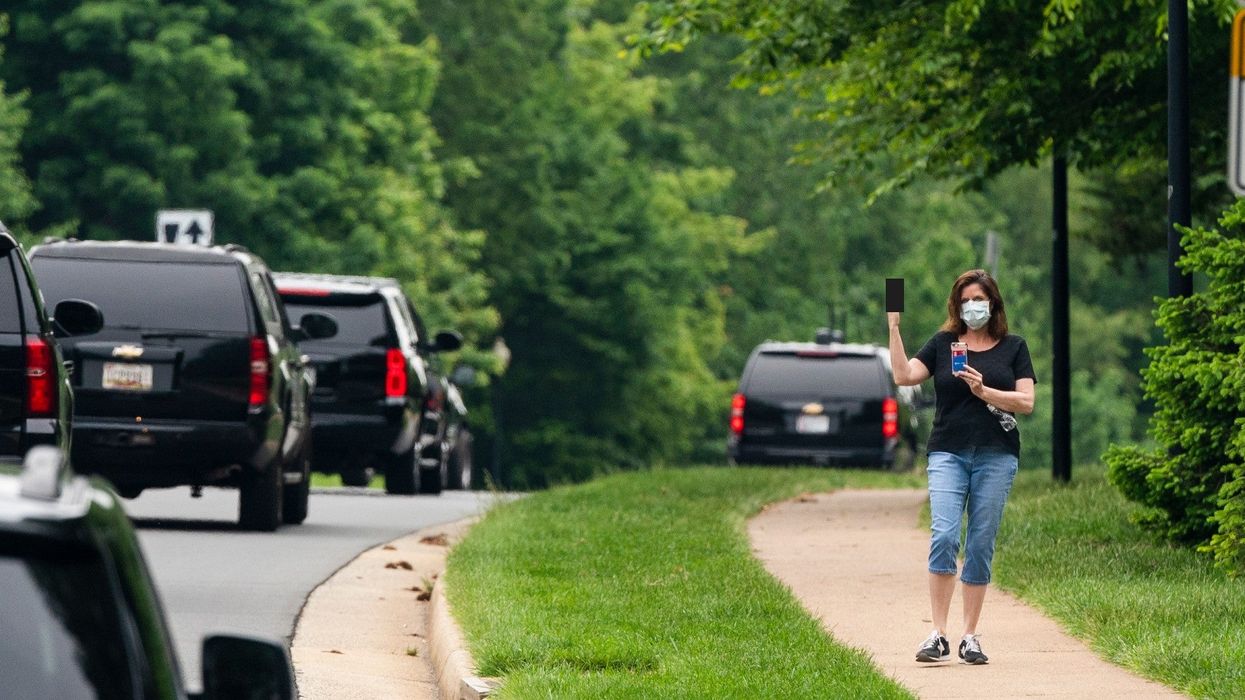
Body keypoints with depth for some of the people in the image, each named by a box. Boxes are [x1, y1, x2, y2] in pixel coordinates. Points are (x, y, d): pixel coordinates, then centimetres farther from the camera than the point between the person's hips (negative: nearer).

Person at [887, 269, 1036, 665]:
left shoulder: (1013, 347, 10)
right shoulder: (943, 343, 11)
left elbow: (1026, 402, 2)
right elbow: (904, 376, 0)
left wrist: (984, 392, -12)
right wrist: (894, 328, -4)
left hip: (996, 456, 0)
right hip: (948, 453, 0)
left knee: (981, 544, 0)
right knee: (944, 536, -16)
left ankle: (970, 637, 7)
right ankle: (938, 636, -16)